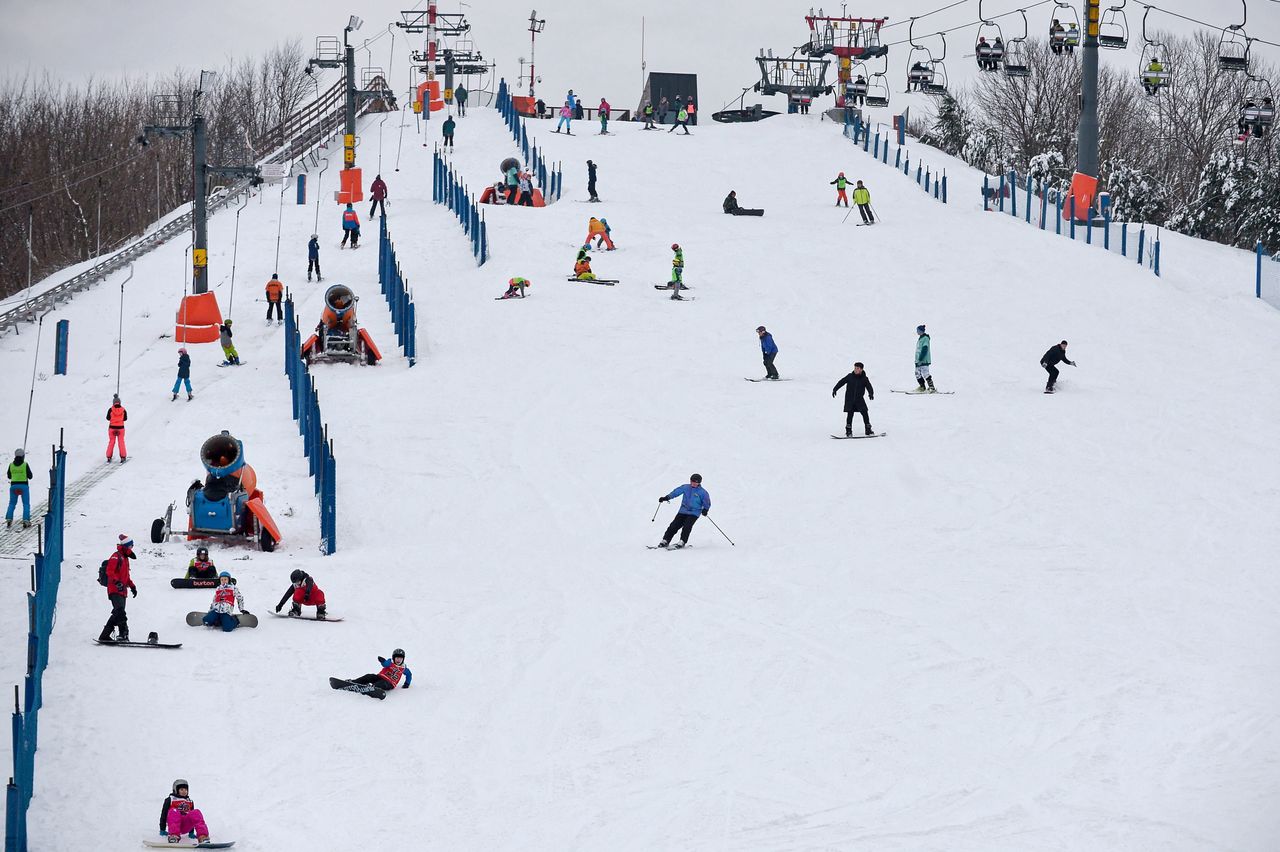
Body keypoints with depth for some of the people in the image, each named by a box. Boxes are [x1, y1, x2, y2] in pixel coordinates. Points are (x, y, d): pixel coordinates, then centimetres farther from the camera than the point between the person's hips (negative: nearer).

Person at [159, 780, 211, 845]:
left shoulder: (190, 802, 28)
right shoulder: (170, 800, 16)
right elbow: (164, 814, 12)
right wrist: (162, 829, 6)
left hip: (186, 826, 3)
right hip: (173, 822, -3)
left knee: (196, 813, -25)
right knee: (174, 812, -34)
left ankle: (202, 837, -45)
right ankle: (174, 836, -55)